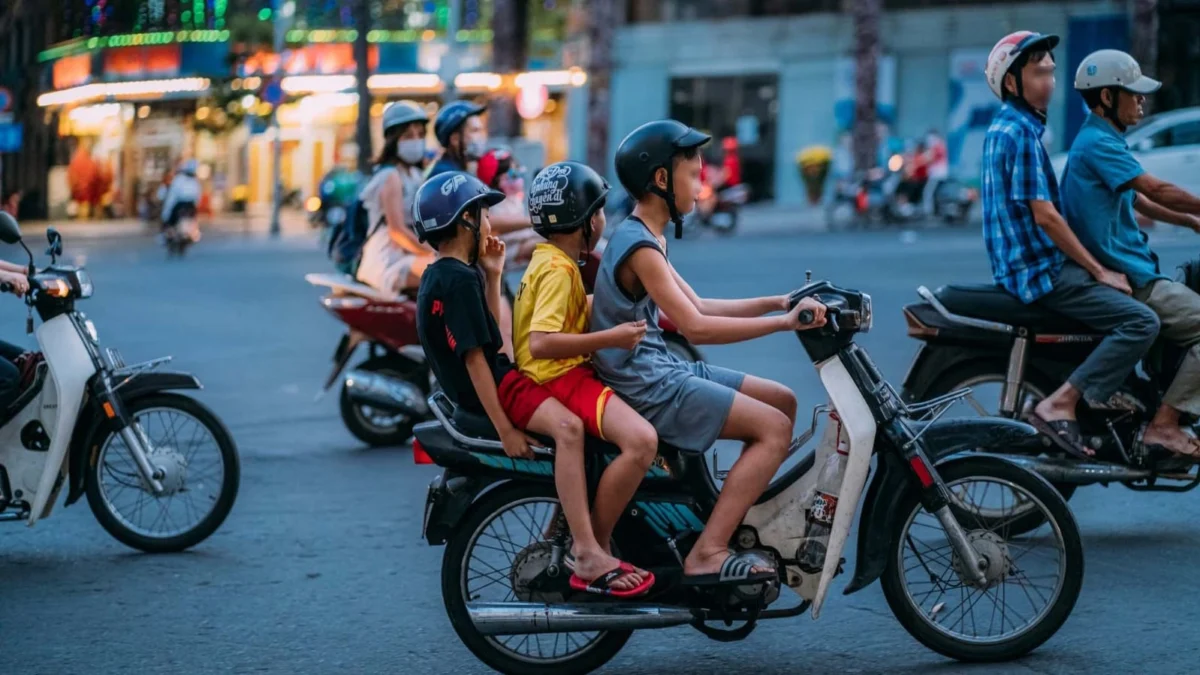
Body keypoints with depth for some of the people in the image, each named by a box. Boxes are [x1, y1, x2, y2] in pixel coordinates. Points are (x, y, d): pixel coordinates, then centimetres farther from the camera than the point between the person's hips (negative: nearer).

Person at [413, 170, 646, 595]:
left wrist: (492, 276, 13)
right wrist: (505, 430, -23)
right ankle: (588, 554, -41)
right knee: (567, 427, -32)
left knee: (570, 419, 23)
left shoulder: (441, 275, 17)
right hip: (490, 387, -11)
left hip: (497, 374, 11)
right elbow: (473, 356, -21)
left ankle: (560, 537, 26)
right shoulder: (458, 279, -15)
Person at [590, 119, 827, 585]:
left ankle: (743, 524, 14)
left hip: (663, 371, 10)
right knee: (774, 427, -16)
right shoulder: (640, 248, -18)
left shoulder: (645, 238, 15)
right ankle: (707, 555, -19)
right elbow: (695, 327, -25)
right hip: (646, 387, -10)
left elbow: (697, 307, 18)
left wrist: (776, 302, 8)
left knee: (782, 401, 13)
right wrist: (784, 323, -25)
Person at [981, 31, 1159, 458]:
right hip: (1039, 272, -10)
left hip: (1023, 263, 10)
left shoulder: (1004, 127, 15)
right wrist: (1099, 271, -13)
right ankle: (1058, 406, -20)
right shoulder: (1021, 132, -16)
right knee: (1141, 322, -18)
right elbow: (1044, 215, -19)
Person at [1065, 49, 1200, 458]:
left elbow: (1141, 203, 26)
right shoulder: (1098, 143, -14)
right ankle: (1164, 424, -17)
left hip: (1129, 273, 11)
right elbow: (1158, 191, -20)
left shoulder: (1102, 141, 18)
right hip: (1123, 279, -11)